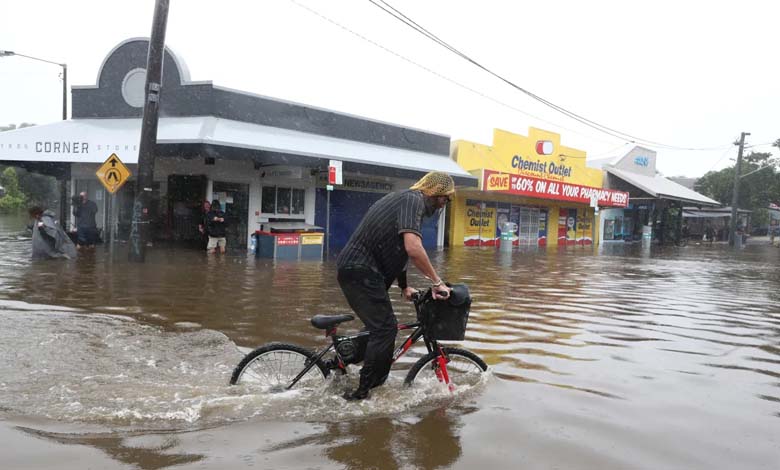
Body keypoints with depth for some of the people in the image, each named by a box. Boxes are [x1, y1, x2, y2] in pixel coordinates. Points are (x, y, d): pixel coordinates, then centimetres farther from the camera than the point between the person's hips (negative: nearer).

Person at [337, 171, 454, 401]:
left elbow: (394, 249, 28)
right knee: (385, 329, -8)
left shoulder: (403, 199, 21)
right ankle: (362, 393, -3)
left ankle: (376, 385, 27)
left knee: (383, 327, 17)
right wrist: (437, 282, -19)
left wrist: (404, 286, 29)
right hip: (360, 271, -10)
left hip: (358, 269, 10)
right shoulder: (414, 200, -12)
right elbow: (413, 248, -27)